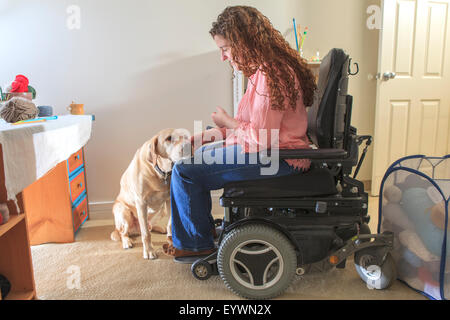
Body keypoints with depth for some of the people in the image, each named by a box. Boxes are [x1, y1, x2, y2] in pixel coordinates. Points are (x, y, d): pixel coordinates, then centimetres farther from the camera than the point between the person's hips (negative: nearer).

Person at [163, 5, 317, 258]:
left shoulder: (270, 75, -22)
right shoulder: (265, 68, 11)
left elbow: (261, 139, -25)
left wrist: (227, 122, -7)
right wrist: (205, 136, 11)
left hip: (277, 159, -11)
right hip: (269, 148, 11)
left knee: (185, 171, -14)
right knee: (198, 155, 22)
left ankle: (196, 244, 7)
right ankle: (204, 226, 31)